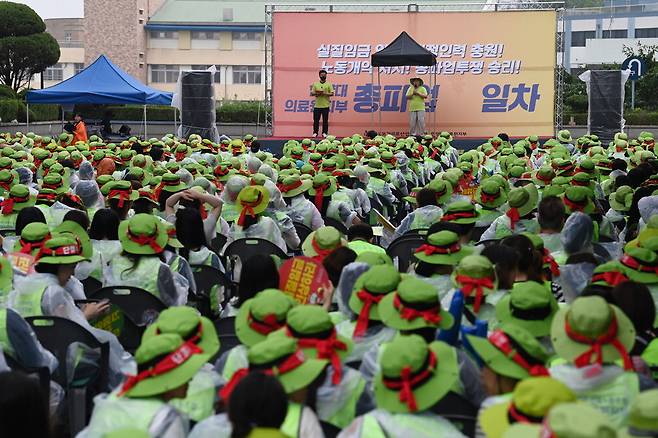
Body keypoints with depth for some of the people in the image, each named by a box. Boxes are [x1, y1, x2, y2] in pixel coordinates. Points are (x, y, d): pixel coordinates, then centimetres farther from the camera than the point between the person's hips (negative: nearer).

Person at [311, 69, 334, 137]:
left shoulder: (329, 84, 5)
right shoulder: (315, 84, 10)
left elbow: (332, 93, -1)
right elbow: (312, 93, 8)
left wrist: (325, 93, -16)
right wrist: (317, 93, -12)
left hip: (325, 105, -1)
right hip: (317, 105, 1)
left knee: (325, 120, 1)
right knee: (316, 120, 2)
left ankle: (324, 133, 7)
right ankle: (315, 132, 9)